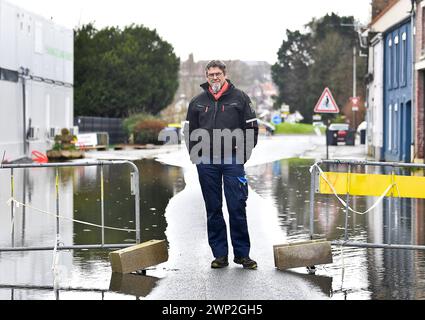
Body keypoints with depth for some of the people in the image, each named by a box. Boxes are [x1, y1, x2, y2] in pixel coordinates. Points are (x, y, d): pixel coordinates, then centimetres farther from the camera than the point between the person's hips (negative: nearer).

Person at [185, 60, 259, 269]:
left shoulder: (239, 98, 4)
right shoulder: (197, 102, 10)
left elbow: (252, 128, 5)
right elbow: (190, 132, 16)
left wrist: (243, 153, -2)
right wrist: (197, 156, 5)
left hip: (233, 160, -2)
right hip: (207, 163, 2)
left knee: (237, 207, -4)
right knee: (213, 210, 5)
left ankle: (242, 254, 4)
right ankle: (220, 255, 10)